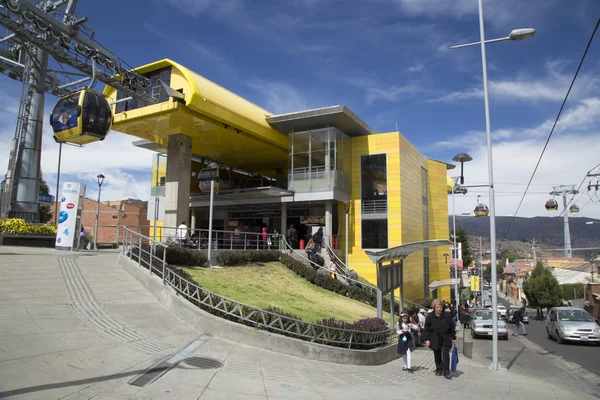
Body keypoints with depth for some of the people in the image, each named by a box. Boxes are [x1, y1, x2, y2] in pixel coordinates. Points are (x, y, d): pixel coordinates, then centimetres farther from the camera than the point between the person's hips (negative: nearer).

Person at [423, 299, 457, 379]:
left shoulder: (447, 315, -2)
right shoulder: (430, 317, -4)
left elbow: (452, 327, 6)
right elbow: (427, 329, -1)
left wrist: (453, 337, 7)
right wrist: (427, 339, -6)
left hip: (445, 339, 0)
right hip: (435, 339, 0)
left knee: (446, 354, -9)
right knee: (437, 355, 10)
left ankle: (446, 371, -3)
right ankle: (439, 370, 24)